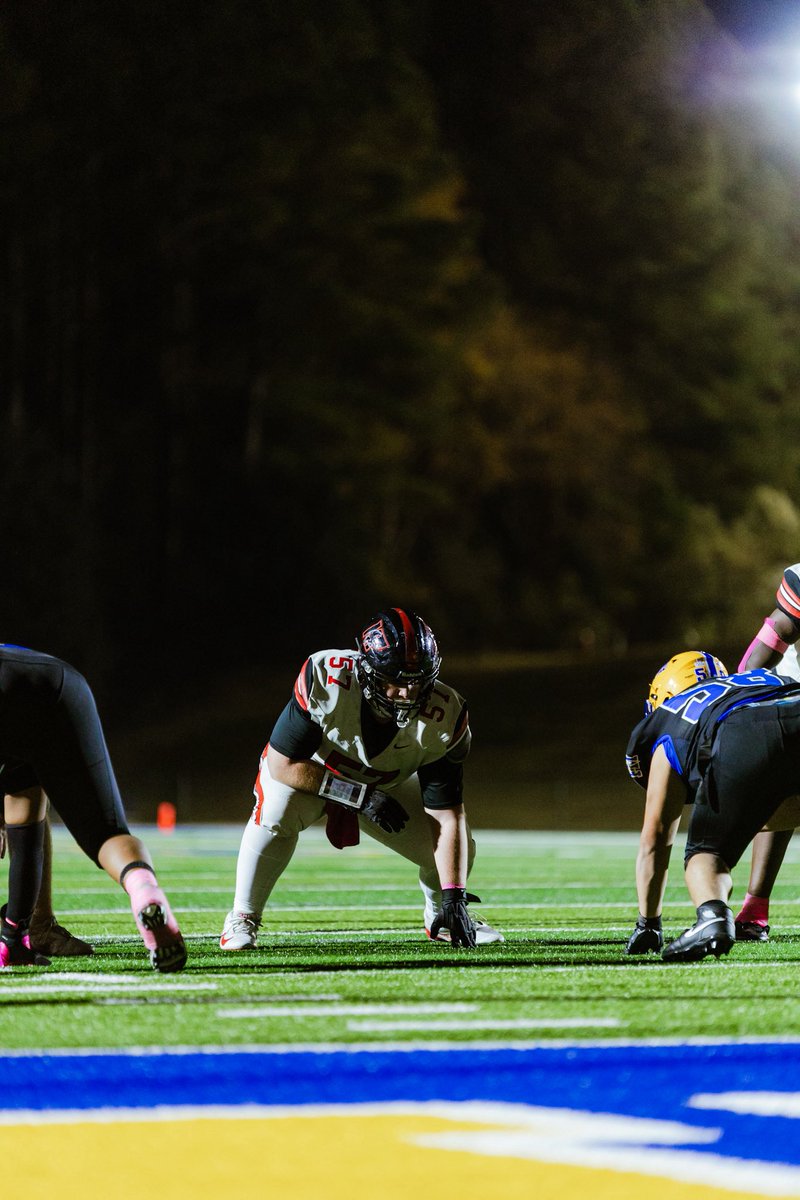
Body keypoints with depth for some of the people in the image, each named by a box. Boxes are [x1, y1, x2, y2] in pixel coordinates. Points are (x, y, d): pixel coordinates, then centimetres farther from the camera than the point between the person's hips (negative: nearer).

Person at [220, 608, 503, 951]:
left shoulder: (444, 719, -30)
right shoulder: (326, 680, -39)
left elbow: (448, 817, -25)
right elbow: (283, 764, -30)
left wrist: (454, 898, -32)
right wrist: (362, 796, -34)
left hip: (385, 784, 3)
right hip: (309, 771, -3)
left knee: (456, 848, -11)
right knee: (277, 810, -36)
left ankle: (440, 917, 24)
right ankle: (242, 919, -16)